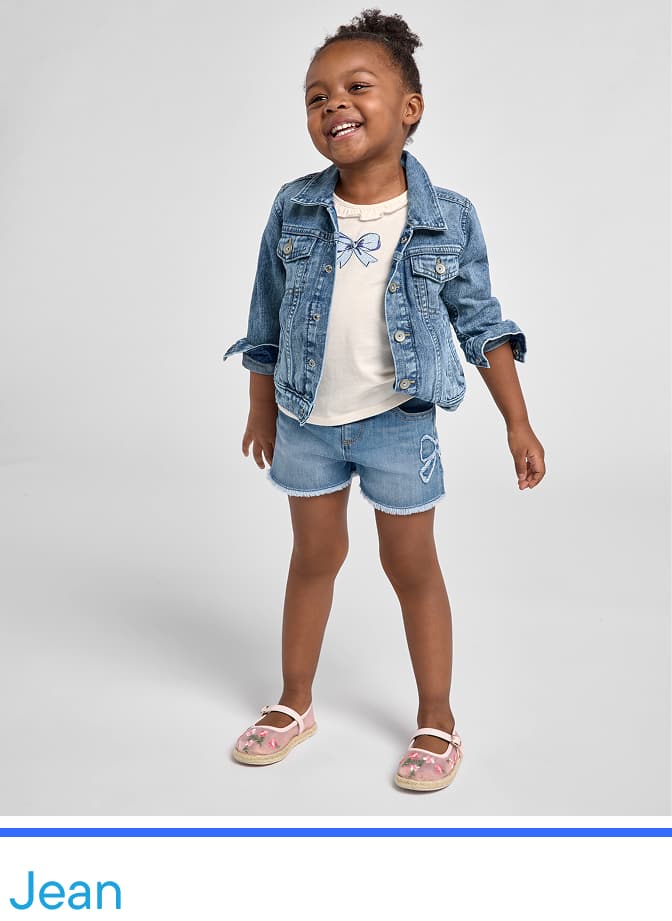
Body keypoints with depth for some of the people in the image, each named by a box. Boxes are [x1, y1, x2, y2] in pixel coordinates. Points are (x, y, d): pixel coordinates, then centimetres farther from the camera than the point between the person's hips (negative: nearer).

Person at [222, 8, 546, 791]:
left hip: (400, 422, -2)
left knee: (411, 565, 9)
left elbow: (482, 322, -2)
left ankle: (437, 721, 26)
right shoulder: (293, 209, -7)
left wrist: (518, 422, -4)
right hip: (307, 421, 2)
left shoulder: (448, 219, -11)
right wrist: (262, 411, 9)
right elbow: (267, 320, 3)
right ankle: (294, 704, 34)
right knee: (315, 556, 16)